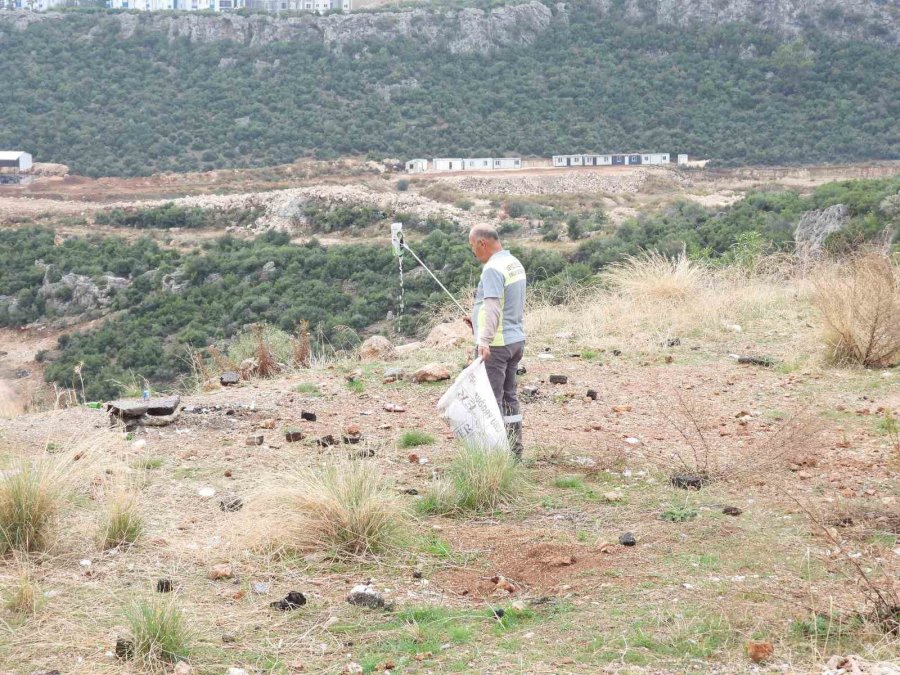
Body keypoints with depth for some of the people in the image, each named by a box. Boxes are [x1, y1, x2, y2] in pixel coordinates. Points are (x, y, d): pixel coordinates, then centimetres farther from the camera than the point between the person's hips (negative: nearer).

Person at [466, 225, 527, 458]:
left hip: (495, 344, -10)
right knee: (509, 395, 15)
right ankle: (515, 449, 19)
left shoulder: (493, 269, -17)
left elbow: (492, 306, -30)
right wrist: (478, 322, 30)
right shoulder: (515, 264, 12)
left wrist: (484, 339, -38)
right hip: (516, 340, 10)